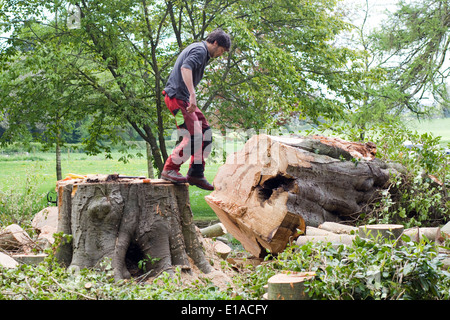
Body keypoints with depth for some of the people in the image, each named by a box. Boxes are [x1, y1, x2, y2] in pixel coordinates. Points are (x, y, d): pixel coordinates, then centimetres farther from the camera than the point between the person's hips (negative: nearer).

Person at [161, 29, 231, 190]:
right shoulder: (200, 50, -10)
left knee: (205, 134, 8)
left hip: (183, 98, 11)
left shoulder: (198, 49, 22)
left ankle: (196, 174, 11)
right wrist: (192, 95, -35)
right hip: (177, 96, -11)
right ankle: (169, 170, -3)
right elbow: (185, 68, -27)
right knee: (192, 137, -15)